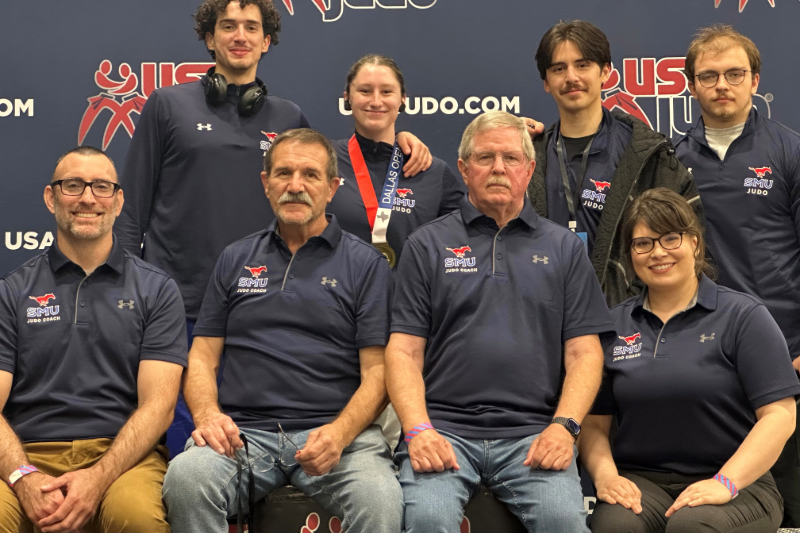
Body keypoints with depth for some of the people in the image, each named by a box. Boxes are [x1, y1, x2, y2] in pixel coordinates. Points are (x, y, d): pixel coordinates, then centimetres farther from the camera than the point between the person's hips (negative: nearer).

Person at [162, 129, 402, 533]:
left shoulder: (366, 264, 9)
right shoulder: (235, 259, 19)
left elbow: (376, 371, 2)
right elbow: (203, 358, 16)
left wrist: (339, 433, -16)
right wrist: (207, 414, -5)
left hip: (337, 430, -2)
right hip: (242, 431, 3)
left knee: (380, 499, -34)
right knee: (186, 477, -30)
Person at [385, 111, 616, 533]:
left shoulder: (564, 248, 15)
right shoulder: (427, 244, 12)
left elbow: (584, 352, 9)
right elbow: (404, 351, 6)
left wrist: (564, 426, -7)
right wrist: (418, 430, -10)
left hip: (533, 431, 1)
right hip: (444, 426, 0)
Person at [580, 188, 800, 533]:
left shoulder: (743, 316, 1)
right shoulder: (613, 325, 12)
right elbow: (594, 422, 11)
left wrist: (725, 484, -18)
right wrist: (604, 475, -10)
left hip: (737, 483, -1)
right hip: (640, 480, 2)